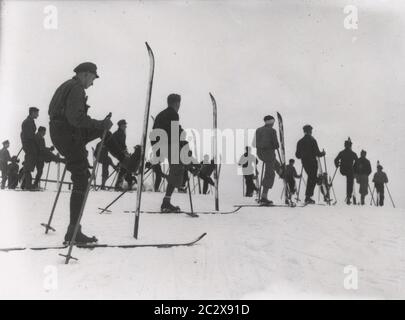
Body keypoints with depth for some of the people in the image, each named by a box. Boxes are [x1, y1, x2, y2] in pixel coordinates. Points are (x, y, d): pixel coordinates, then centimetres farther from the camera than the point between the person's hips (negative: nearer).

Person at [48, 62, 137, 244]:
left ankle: (125, 160, 32)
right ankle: (73, 232, -3)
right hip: (69, 136, -10)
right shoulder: (76, 88, -14)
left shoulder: (67, 86, 16)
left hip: (59, 133, 10)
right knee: (81, 181, -6)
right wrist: (100, 124, -20)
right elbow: (76, 117, -26)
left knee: (102, 130, 25)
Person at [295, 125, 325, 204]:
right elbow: (317, 153, -13)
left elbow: (297, 155, 7)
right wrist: (323, 153, 7)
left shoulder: (300, 142, 6)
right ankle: (308, 197, -6)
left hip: (304, 162, 6)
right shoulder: (312, 140, -10)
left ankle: (308, 196, 20)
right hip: (312, 162, -6)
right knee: (313, 179, 0)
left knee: (310, 178, 20)